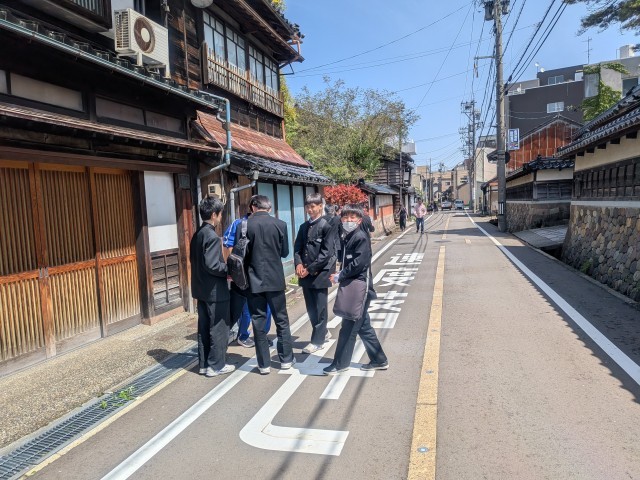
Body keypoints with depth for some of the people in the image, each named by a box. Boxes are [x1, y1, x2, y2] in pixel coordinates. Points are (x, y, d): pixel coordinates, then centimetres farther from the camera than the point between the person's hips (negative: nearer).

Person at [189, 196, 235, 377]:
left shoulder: (197, 235, 9)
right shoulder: (212, 236, -20)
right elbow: (212, 265, -26)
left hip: (201, 289, 9)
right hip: (215, 290, -9)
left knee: (204, 328, 16)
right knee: (219, 329, 4)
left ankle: (204, 364, 25)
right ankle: (216, 365, 13)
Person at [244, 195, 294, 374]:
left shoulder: (244, 225, -5)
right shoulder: (280, 224, -3)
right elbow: (285, 252, 5)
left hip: (254, 279, 0)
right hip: (275, 279, 1)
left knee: (258, 322, 7)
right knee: (281, 320, 13)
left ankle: (264, 364, 13)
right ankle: (286, 359, 21)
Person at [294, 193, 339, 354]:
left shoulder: (328, 225, -7)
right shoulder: (304, 227, 13)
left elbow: (327, 252, -13)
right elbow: (297, 248, 10)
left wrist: (310, 269, -15)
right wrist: (299, 264, -8)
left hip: (320, 273, -6)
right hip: (305, 274, 6)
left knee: (319, 308, 3)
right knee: (311, 308, 14)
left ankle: (317, 340, 15)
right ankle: (323, 332, 33)